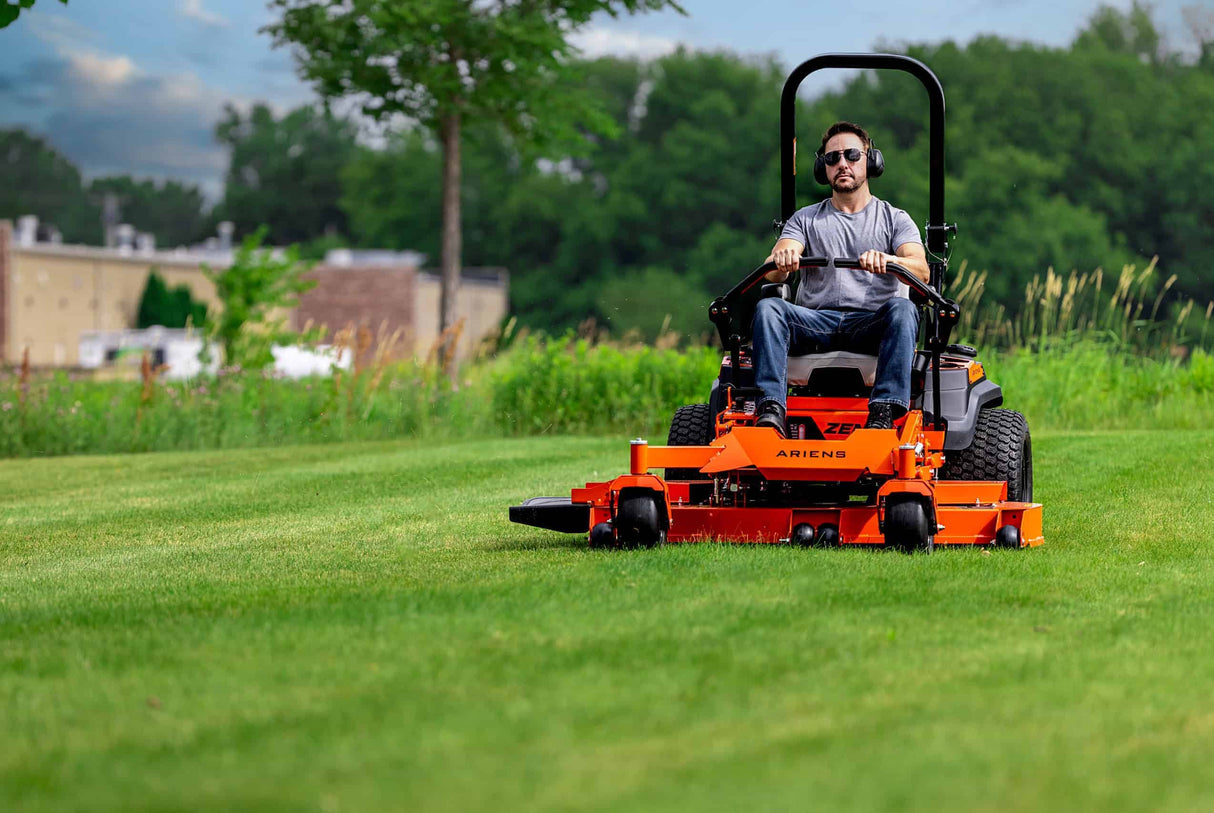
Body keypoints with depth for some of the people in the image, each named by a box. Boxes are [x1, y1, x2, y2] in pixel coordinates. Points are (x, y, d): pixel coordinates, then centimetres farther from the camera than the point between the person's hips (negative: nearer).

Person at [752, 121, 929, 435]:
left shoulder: (894, 219, 16)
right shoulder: (805, 219, 20)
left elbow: (922, 271, -3)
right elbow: (774, 272, 2)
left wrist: (887, 261, -27)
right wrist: (781, 260, -25)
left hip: (871, 325, -1)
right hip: (815, 322, 1)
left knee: (902, 309, -34)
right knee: (768, 307, -27)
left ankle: (884, 412, -45)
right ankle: (770, 410, -42)